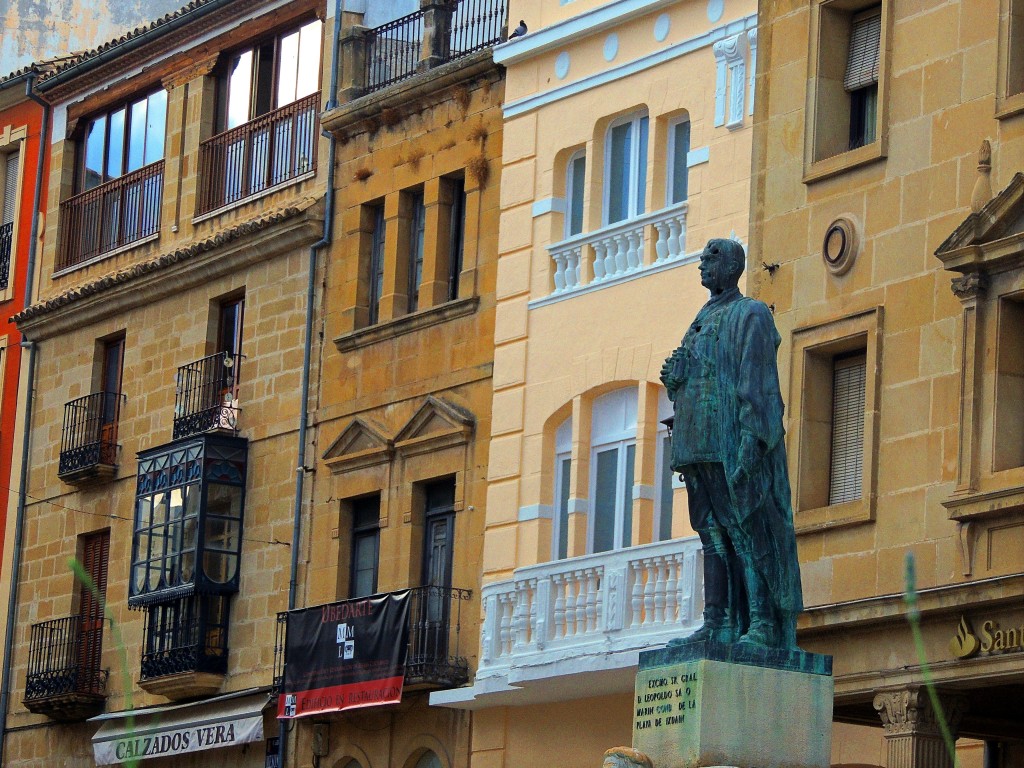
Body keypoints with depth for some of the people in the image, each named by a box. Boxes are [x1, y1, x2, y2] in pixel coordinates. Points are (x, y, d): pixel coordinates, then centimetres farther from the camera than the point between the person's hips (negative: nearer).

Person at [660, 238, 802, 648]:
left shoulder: (750, 316, -2)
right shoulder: (703, 321, 23)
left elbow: (757, 379, -12)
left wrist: (751, 438, -21)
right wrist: (672, 378, 6)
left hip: (735, 441, -8)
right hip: (701, 441, 8)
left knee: (748, 527, -12)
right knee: (713, 533, 3)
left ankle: (763, 624, -16)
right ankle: (717, 624, 1)